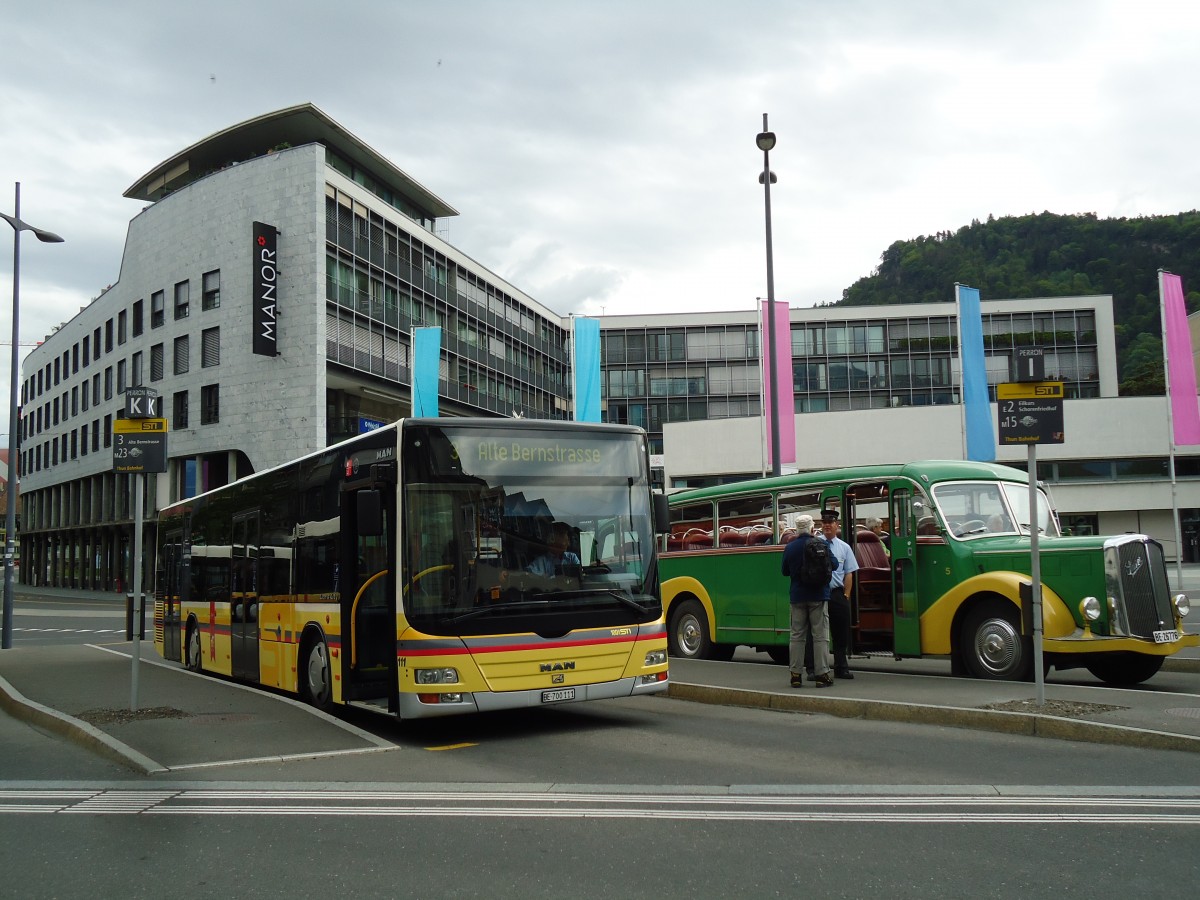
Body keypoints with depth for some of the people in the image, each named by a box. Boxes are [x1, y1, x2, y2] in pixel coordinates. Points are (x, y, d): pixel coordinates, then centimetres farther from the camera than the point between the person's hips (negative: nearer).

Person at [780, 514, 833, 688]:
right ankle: (822, 674, -1)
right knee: (820, 636, 1)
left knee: (797, 636, 8)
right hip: (818, 595, -3)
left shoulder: (789, 547, 1)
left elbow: (785, 571, 10)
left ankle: (796, 674, 8)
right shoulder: (820, 544, -8)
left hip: (797, 596, 3)